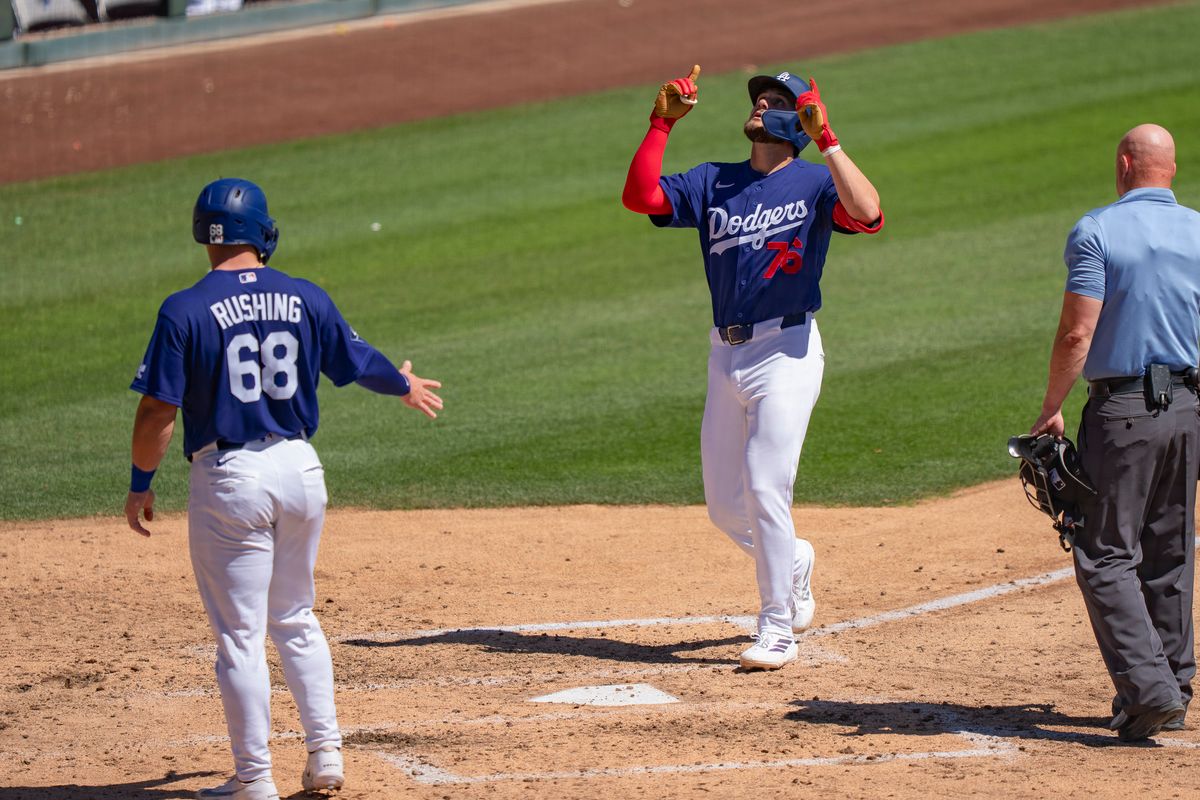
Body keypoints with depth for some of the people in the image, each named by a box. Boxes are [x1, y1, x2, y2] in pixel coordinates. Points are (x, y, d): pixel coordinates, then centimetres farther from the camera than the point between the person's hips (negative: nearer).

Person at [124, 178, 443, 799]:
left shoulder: (185, 311, -10)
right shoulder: (306, 300, 1)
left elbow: (158, 411, -11)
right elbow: (360, 363, 16)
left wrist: (141, 484, 3)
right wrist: (404, 386, 37)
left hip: (228, 478, -4)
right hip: (299, 468, 4)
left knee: (239, 633, 2)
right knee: (294, 619, 21)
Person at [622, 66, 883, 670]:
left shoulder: (815, 182, -2)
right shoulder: (711, 184, 13)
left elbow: (868, 214, -21)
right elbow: (638, 196, 2)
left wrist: (826, 140, -24)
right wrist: (662, 122, -3)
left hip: (786, 353, -6)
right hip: (726, 354, 6)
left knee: (765, 488, -13)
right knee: (725, 506, 10)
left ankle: (777, 632, -3)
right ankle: (792, 562, 39)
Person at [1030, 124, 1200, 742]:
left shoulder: (1096, 231, -8)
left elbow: (1077, 332, -14)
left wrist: (1050, 409, -6)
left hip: (1121, 408, -5)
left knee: (1106, 556, -2)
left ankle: (1149, 685, -16)